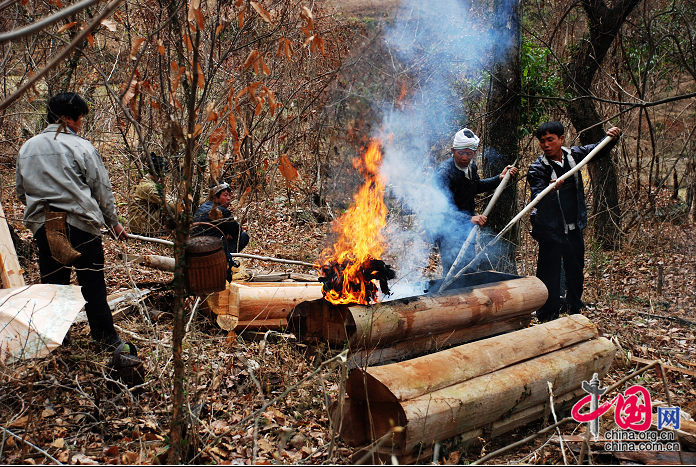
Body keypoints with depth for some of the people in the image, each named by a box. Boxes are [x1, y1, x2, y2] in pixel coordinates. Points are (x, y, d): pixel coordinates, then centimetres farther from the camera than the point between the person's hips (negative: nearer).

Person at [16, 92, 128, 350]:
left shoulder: (27, 148, 9)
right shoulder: (81, 147, -6)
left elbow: (21, 191, 17)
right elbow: (102, 190, -2)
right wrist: (114, 223, 10)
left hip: (43, 227, 5)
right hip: (82, 225, -4)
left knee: (52, 284, 13)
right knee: (93, 285, 3)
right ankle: (107, 339, 10)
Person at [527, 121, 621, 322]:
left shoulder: (573, 154, 0)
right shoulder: (537, 168, -15)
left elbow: (600, 150, 16)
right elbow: (537, 199, -27)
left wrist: (611, 137, -3)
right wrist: (551, 189, -46)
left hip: (574, 228, 6)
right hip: (550, 229, -6)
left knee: (575, 269, 21)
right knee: (550, 274, -3)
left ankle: (575, 307, 42)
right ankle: (548, 317, 11)